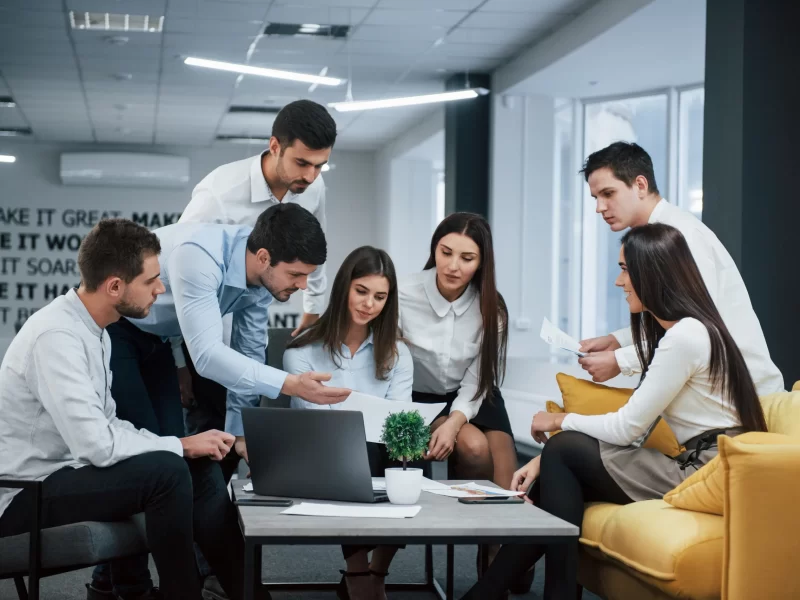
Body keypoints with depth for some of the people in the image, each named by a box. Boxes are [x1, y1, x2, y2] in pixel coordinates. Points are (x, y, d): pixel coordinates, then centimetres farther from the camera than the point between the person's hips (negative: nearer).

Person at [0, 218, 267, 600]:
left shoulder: (93, 329, 7)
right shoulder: (57, 336, -24)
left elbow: (105, 423, 10)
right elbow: (98, 446, -29)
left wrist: (184, 444, -4)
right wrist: (181, 445, -15)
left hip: (63, 469, 9)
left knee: (201, 468, -1)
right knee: (166, 471, -25)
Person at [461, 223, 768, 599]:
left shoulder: (685, 336, -18)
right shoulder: (663, 329, 13)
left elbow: (627, 428, -16)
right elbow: (636, 428, 8)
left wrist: (560, 422, 3)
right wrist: (545, 459, -1)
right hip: (695, 467, 9)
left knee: (564, 450, -9)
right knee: (558, 466, -1)